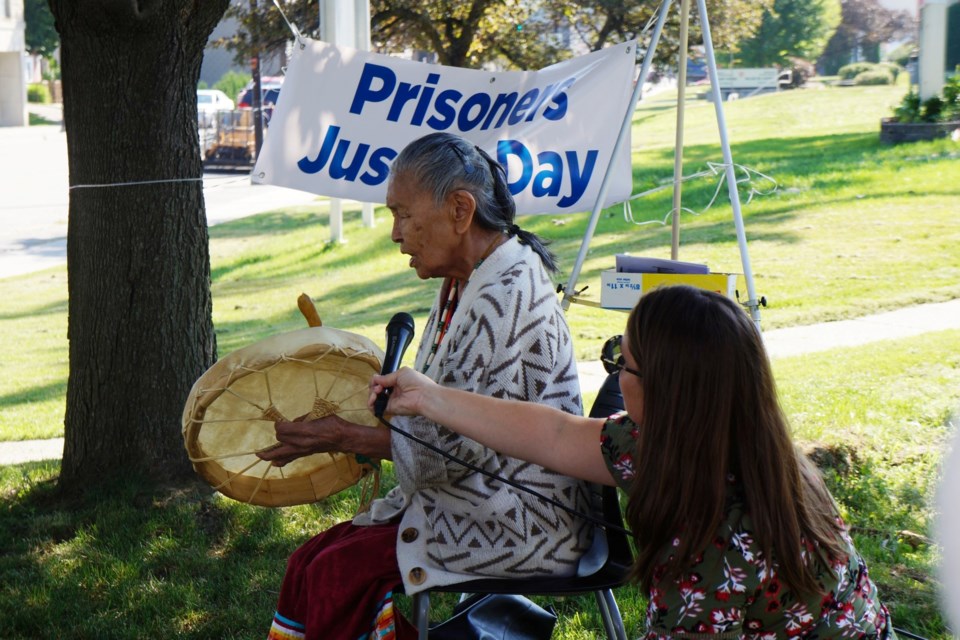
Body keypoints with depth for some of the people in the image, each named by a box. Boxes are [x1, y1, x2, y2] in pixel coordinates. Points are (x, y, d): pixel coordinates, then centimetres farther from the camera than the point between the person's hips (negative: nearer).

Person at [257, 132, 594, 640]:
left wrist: (346, 438, -16)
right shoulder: (465, 283, 10)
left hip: (521, 523, -9)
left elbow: (462, 445, -22)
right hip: (467, 498, 10)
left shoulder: (509, 295, -21)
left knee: (338, 575, -16)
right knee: (311, 561, 0)